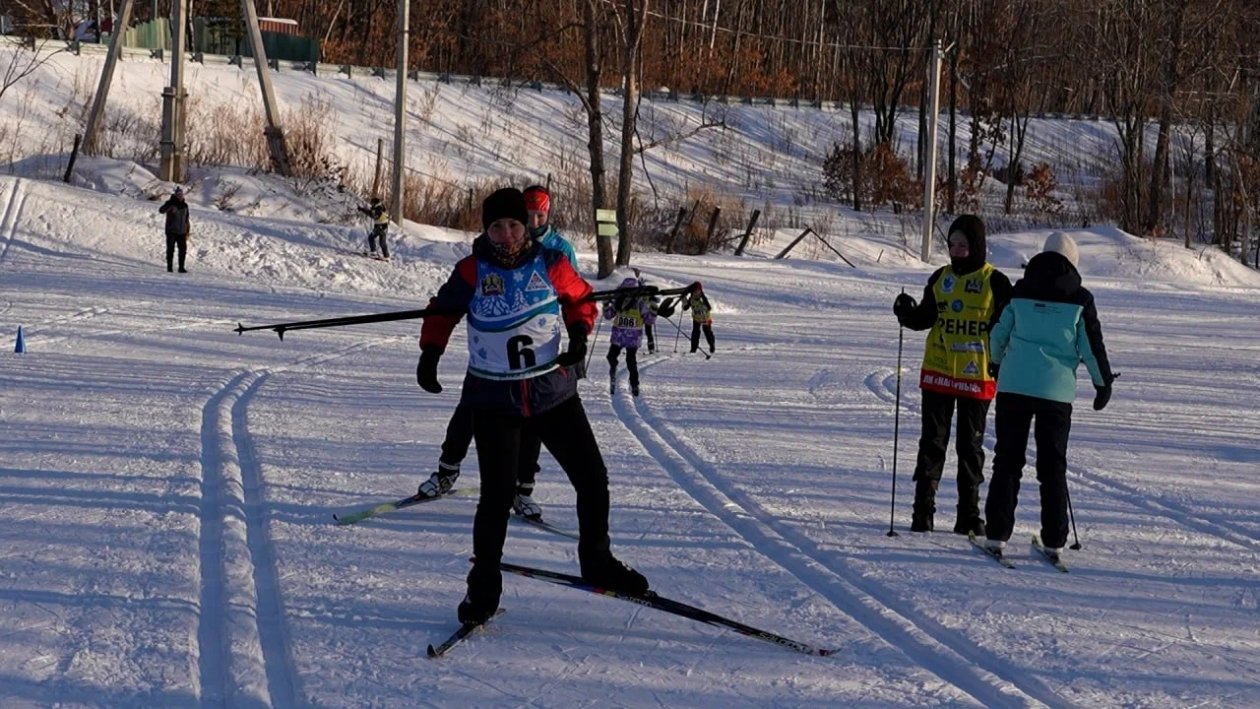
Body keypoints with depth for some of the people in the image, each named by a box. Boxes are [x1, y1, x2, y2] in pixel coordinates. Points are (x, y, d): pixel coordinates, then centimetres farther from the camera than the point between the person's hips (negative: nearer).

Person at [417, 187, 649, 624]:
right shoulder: (472, 272, -6)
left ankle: (597, 563, 27)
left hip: (553, 392, 3)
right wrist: (431, 351, -1)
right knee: (497, 495, -9)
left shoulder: (550, 264, -3)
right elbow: (443, 309, 11)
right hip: (494, 402, -2)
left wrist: (579, 330, -5)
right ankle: (483, 585, 7)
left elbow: (580, 297, 13)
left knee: (592, 479, 5)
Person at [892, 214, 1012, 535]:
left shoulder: (995, 282, -4)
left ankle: (969, 515, 13)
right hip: (938, 373, 3)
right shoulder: (940, 278, 7)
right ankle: (923, 511, 8)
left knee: (970, 446, 6)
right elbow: (925, 317, 13)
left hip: (977, 377, -3)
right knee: (932, 442, 4)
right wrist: (907, 313, -7)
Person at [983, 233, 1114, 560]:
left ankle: (997, 534, 4)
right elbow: (1092, 346, 1)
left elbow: (998, 335, 11)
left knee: (1007, 461, 8)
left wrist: (996, 364, 31)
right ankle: (1053, 541, 6)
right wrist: (1104, 382, 15)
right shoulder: (1080, 298, -2)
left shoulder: (1020, 292, 4)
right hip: (1056, 389, -1)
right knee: (1053, 466, 7)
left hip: (1013, 385, 1)